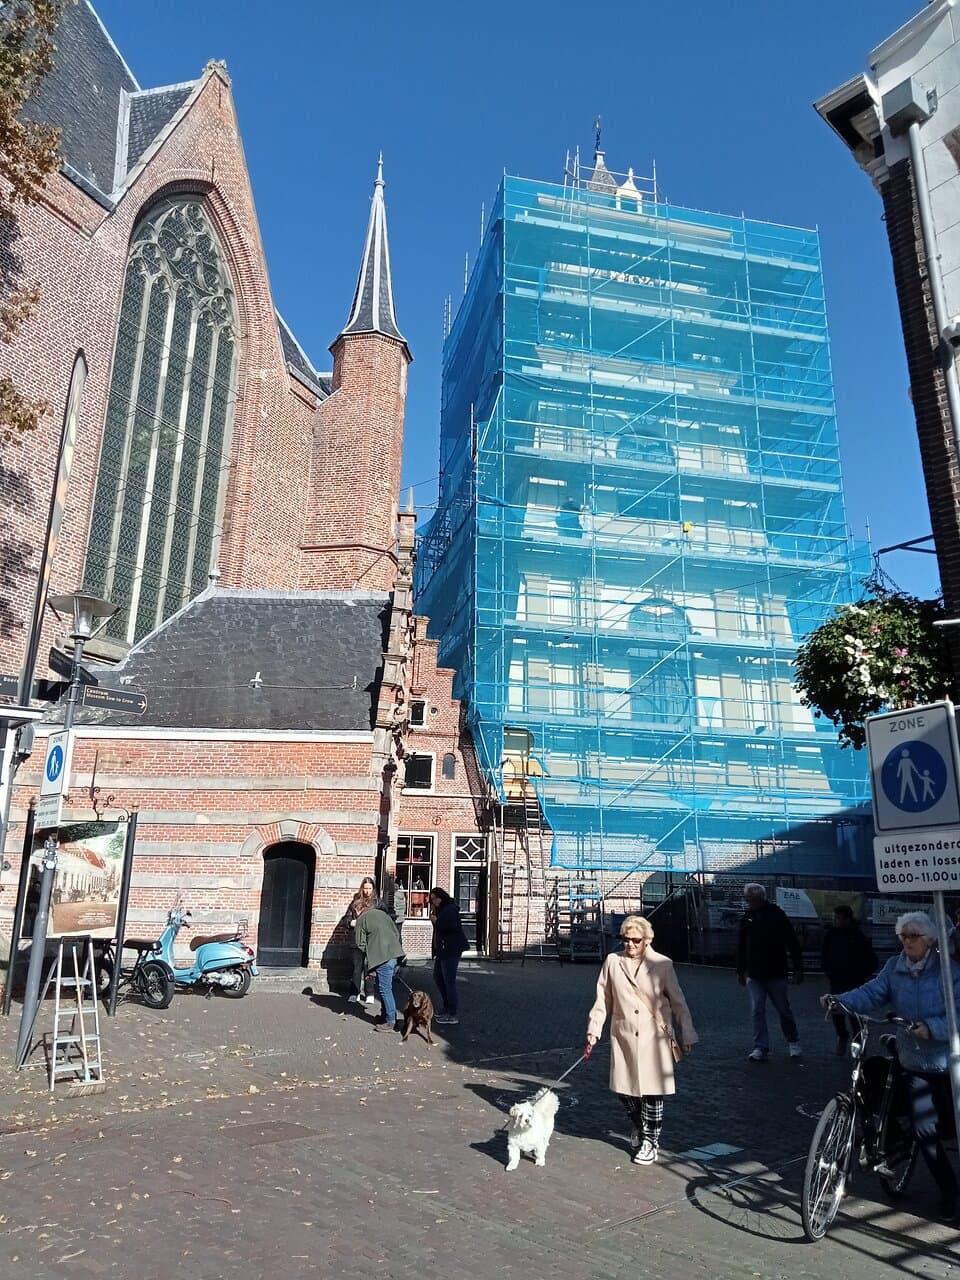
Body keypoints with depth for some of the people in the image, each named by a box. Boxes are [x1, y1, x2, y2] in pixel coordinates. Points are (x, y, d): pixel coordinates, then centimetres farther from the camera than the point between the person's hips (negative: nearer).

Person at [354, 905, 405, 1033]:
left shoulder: (361, 920, 3)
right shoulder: (382, 913, 19)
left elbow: (361, 944, 0)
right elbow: (397, 932, 17)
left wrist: (368, 954, 16)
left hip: (382, 957, -7)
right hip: (395, 954, 7)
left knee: (385, 989, -1)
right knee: (386, 988, 19)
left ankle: (392, 1022, 1)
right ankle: (386, 1015, 26)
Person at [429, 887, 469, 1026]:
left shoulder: (450, 909, -15)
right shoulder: (441, 909, 16)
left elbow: (450, 926, -28)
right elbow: (439, 928, 18)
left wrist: (436, 921, -15)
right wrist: (433, 914, 5)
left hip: (451, 950, -11)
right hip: (442, 950, 11)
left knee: (449, 981, -7)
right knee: (438, 977, 18)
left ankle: (453, 1015, -1)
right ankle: (447, 1008, 29)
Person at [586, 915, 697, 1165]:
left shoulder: (662, 964, -5)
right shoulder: (613, 962, 0)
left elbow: (678, 1002, 2)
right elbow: (603, 1000, 6)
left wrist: (688, 1034, 3)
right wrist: (594, 1028, 1)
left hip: (654, 1038, -2)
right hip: (623, 1037, 2)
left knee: (652, 1092, 2)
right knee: (623, 1088, 7)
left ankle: (650, 1141, 21)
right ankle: (638, 1126, 37)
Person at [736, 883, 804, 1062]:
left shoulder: (776, 915, -9)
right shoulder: (746, 918, 3)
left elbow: (792, 943, -6)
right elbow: (741, 947, 12)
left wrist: (798, 968, -8)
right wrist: (740, 971, 15)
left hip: (776, 973, -3)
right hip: (754, 975, 3)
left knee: (784, 1010, 9)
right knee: (757, 1012, 0)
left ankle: (793, 1042, 29)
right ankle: (761, 1048, 7)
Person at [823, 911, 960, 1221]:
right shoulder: (894, 967, -2)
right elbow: (872, 992, -11)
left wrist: (931, 1028, -33)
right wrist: (840, 1000, -27)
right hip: (915, 1061, 3)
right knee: (924, 1128, 1)